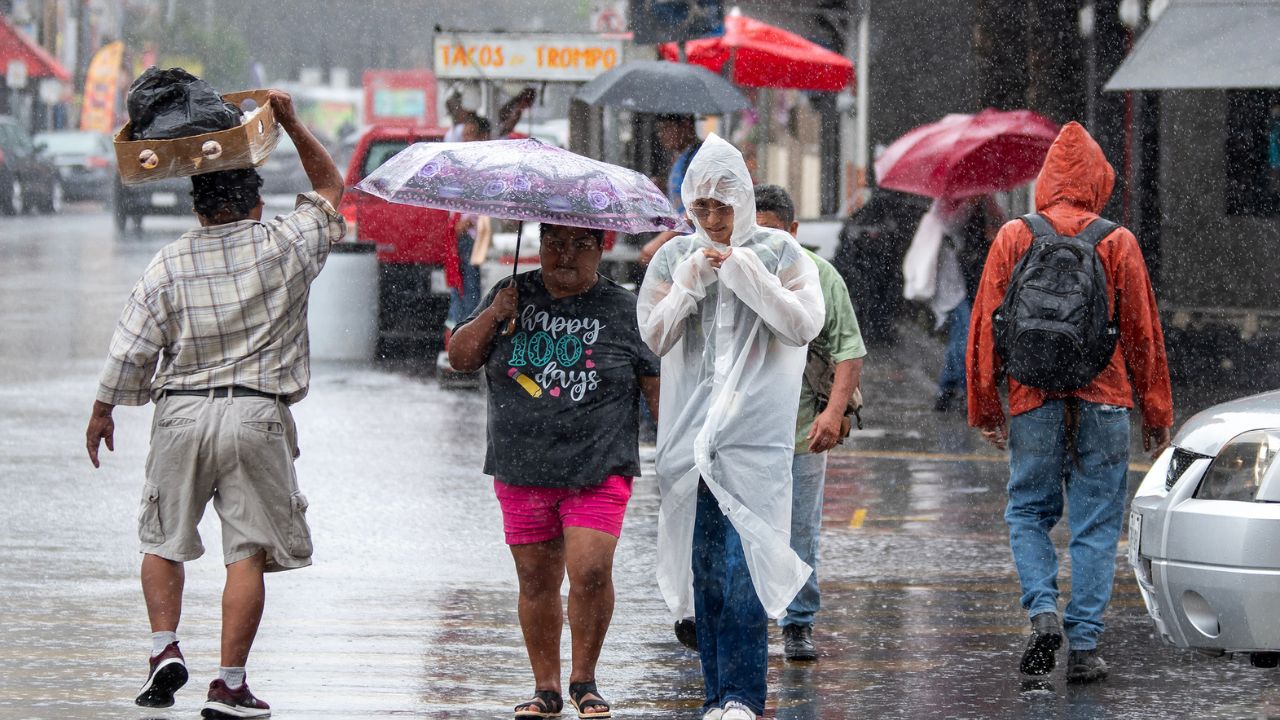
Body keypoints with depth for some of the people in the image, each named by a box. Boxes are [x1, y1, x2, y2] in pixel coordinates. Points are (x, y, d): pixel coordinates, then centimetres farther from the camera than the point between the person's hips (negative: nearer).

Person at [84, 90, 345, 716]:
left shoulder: (170, 263, -2)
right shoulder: (288, 246, -1)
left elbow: (131, 347, 1)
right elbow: (329, 187, 17)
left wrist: (102, 411, 14)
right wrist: (291, 124, 17)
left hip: (182, 412, 1)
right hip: (257, 417, -1)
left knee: (163, 539, 17)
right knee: (247, 551, 1)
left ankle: (164, 647, 0)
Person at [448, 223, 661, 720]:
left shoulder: (623, 310, 3)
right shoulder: (514, 296, 9)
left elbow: (658, 389, 4)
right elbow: (460, 358, 8)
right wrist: (493, 316, -8)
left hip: (598, 471, -3)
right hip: (522, 472, 3)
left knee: (590, 573, -15)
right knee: (536, 582, 5)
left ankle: (584, 679, 3)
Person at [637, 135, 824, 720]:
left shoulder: (777, 252, 4)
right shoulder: (675, 257, 10)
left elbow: (804, 325, -5)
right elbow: (654, 336, 5)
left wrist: (747, 274, -11)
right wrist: (690, 283, -8)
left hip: (756, 428, -3)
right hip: (691, 425, 3)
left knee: (742, 560, -14)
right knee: (704, 562, 3)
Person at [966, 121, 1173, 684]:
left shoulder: (1013, 239, 2)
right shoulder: (1118, 243, 0)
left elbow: (985, 327, 3)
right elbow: (1144, 333, 3)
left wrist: (984, 407, 11)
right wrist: (1156, 415, 9)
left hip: (1033, 402, 1)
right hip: (1103, 403, -1)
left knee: (1028, 512, 14)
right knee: (1095, 523, 3)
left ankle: (1043, 611, -7)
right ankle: (1084, 644, 0)